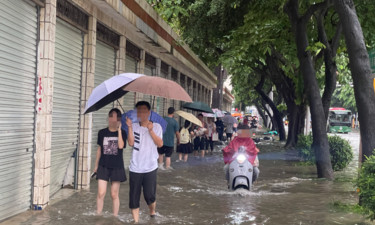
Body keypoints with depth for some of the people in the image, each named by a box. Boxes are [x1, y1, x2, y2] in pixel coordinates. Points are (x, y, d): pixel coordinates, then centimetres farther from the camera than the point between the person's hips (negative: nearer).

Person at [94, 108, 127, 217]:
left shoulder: (122, 133, -2)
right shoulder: (102, 133, 3)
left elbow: (121, 146, -21)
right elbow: (99, 149, 11)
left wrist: (119, 129, -16)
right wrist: (96, 166, 13)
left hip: (117, 167, -1)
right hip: (103, 166, 1)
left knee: (114, 195, 6)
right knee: (101, 193, -7)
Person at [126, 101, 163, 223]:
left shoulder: (156, 126, 1)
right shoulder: (134, 127, 4)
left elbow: (160, 144, -8)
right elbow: (131, 143, -8)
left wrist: (150, 130, -15)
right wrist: (129, 127, -15)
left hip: (150, 168, -1)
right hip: (135, 168, 2)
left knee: (150, 196, -3)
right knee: (134, 198, 2)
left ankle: (152, 212, 28)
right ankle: (136, 221, 13)